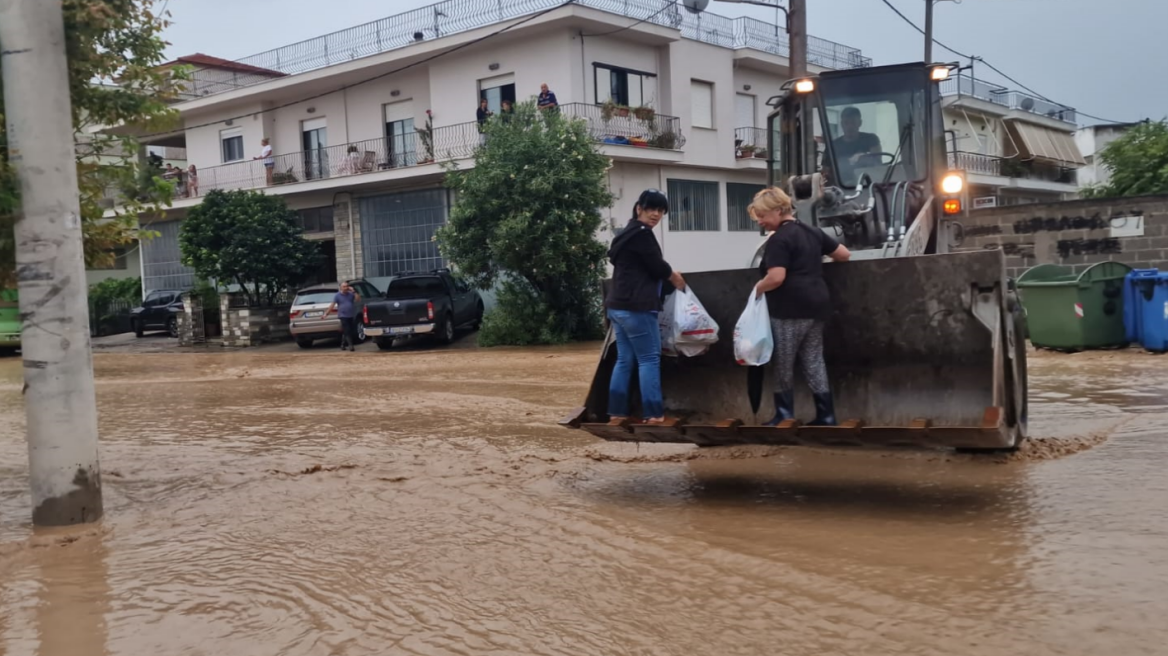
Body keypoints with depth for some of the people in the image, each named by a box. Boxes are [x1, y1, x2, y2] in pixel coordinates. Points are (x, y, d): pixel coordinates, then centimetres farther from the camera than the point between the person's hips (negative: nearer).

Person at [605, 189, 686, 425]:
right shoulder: (642, 234, -11)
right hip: (636, 307, -10)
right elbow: (657, 266, -10)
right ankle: (653, 413, -4)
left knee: (624, 359, 10)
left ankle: (617, 411, 11)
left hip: (618, 305, 10)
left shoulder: (627, 233, 20)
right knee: (649, 359, -5)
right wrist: (675, 278, 9)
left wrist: (668, 275, 25)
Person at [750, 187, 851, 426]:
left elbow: (776, 278, -22)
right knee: (814, 362, 10)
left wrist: (758, 289, -4)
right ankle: (826, 416, 10)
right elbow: (844, 254, 18)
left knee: (784, 365, 3)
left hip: (790, 310, -8)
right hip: (816, 306, 8)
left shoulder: (779, 239, -12)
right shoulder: (812, 232, 14)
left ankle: (784, 417, 8)